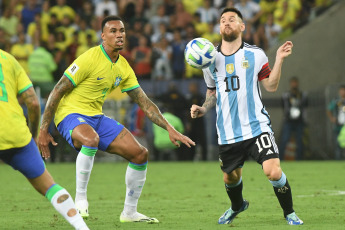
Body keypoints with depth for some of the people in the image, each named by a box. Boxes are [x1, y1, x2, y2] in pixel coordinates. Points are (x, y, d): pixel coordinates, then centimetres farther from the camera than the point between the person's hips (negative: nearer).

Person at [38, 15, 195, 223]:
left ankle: (129, 212, 13)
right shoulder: (89, 59, -17)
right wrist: (43, 130, -15)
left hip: (97, 117, 8)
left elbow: (144, 103, 11)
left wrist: (171, 129, 3)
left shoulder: (123, 67, 6)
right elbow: (57, 91, -15)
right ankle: (80, 198, -25)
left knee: (140, 154, -1)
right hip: (71, 114, -8)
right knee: (91, 139, -42)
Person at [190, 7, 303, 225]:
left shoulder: (255, 55, 1)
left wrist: (279, 60, -7)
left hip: (257, 126, -3)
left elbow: (271, 86, 2)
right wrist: (203, 109, 2)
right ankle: (237, 206, 51)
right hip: (228, 132, 3)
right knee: (231, 177, 16)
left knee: (274, 172, -19)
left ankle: (290, 213, 6)